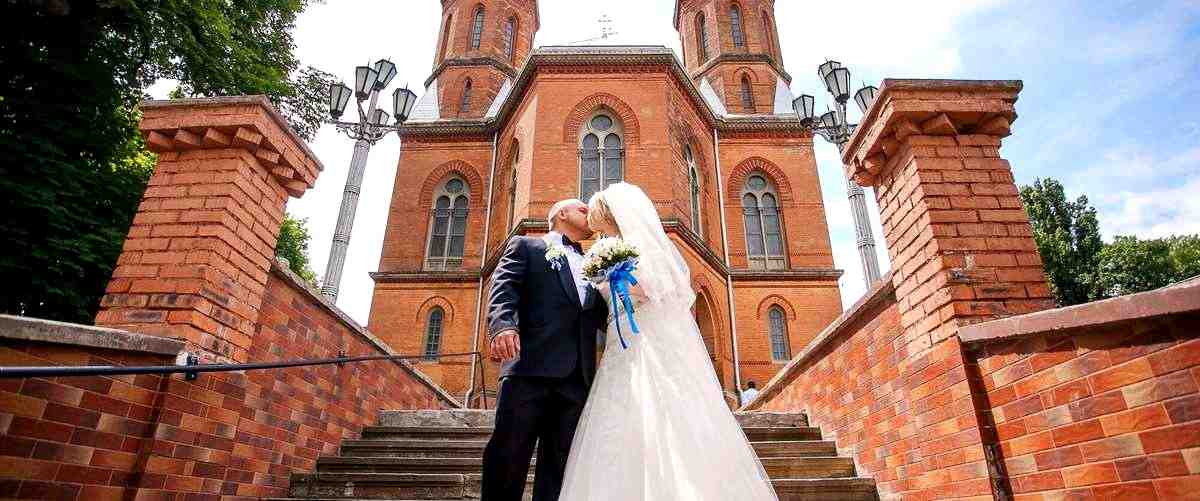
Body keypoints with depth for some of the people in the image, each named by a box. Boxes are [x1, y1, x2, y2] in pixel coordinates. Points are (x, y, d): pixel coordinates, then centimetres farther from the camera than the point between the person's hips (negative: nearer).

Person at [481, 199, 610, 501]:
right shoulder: (526, 246, 16)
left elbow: (602, 316, 24)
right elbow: (504, 285, -1)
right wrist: (502, 324, -21)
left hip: (578, 377, 5)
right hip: (531, 366, -4)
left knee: (559, 466, 4)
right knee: (508, 456, -5)